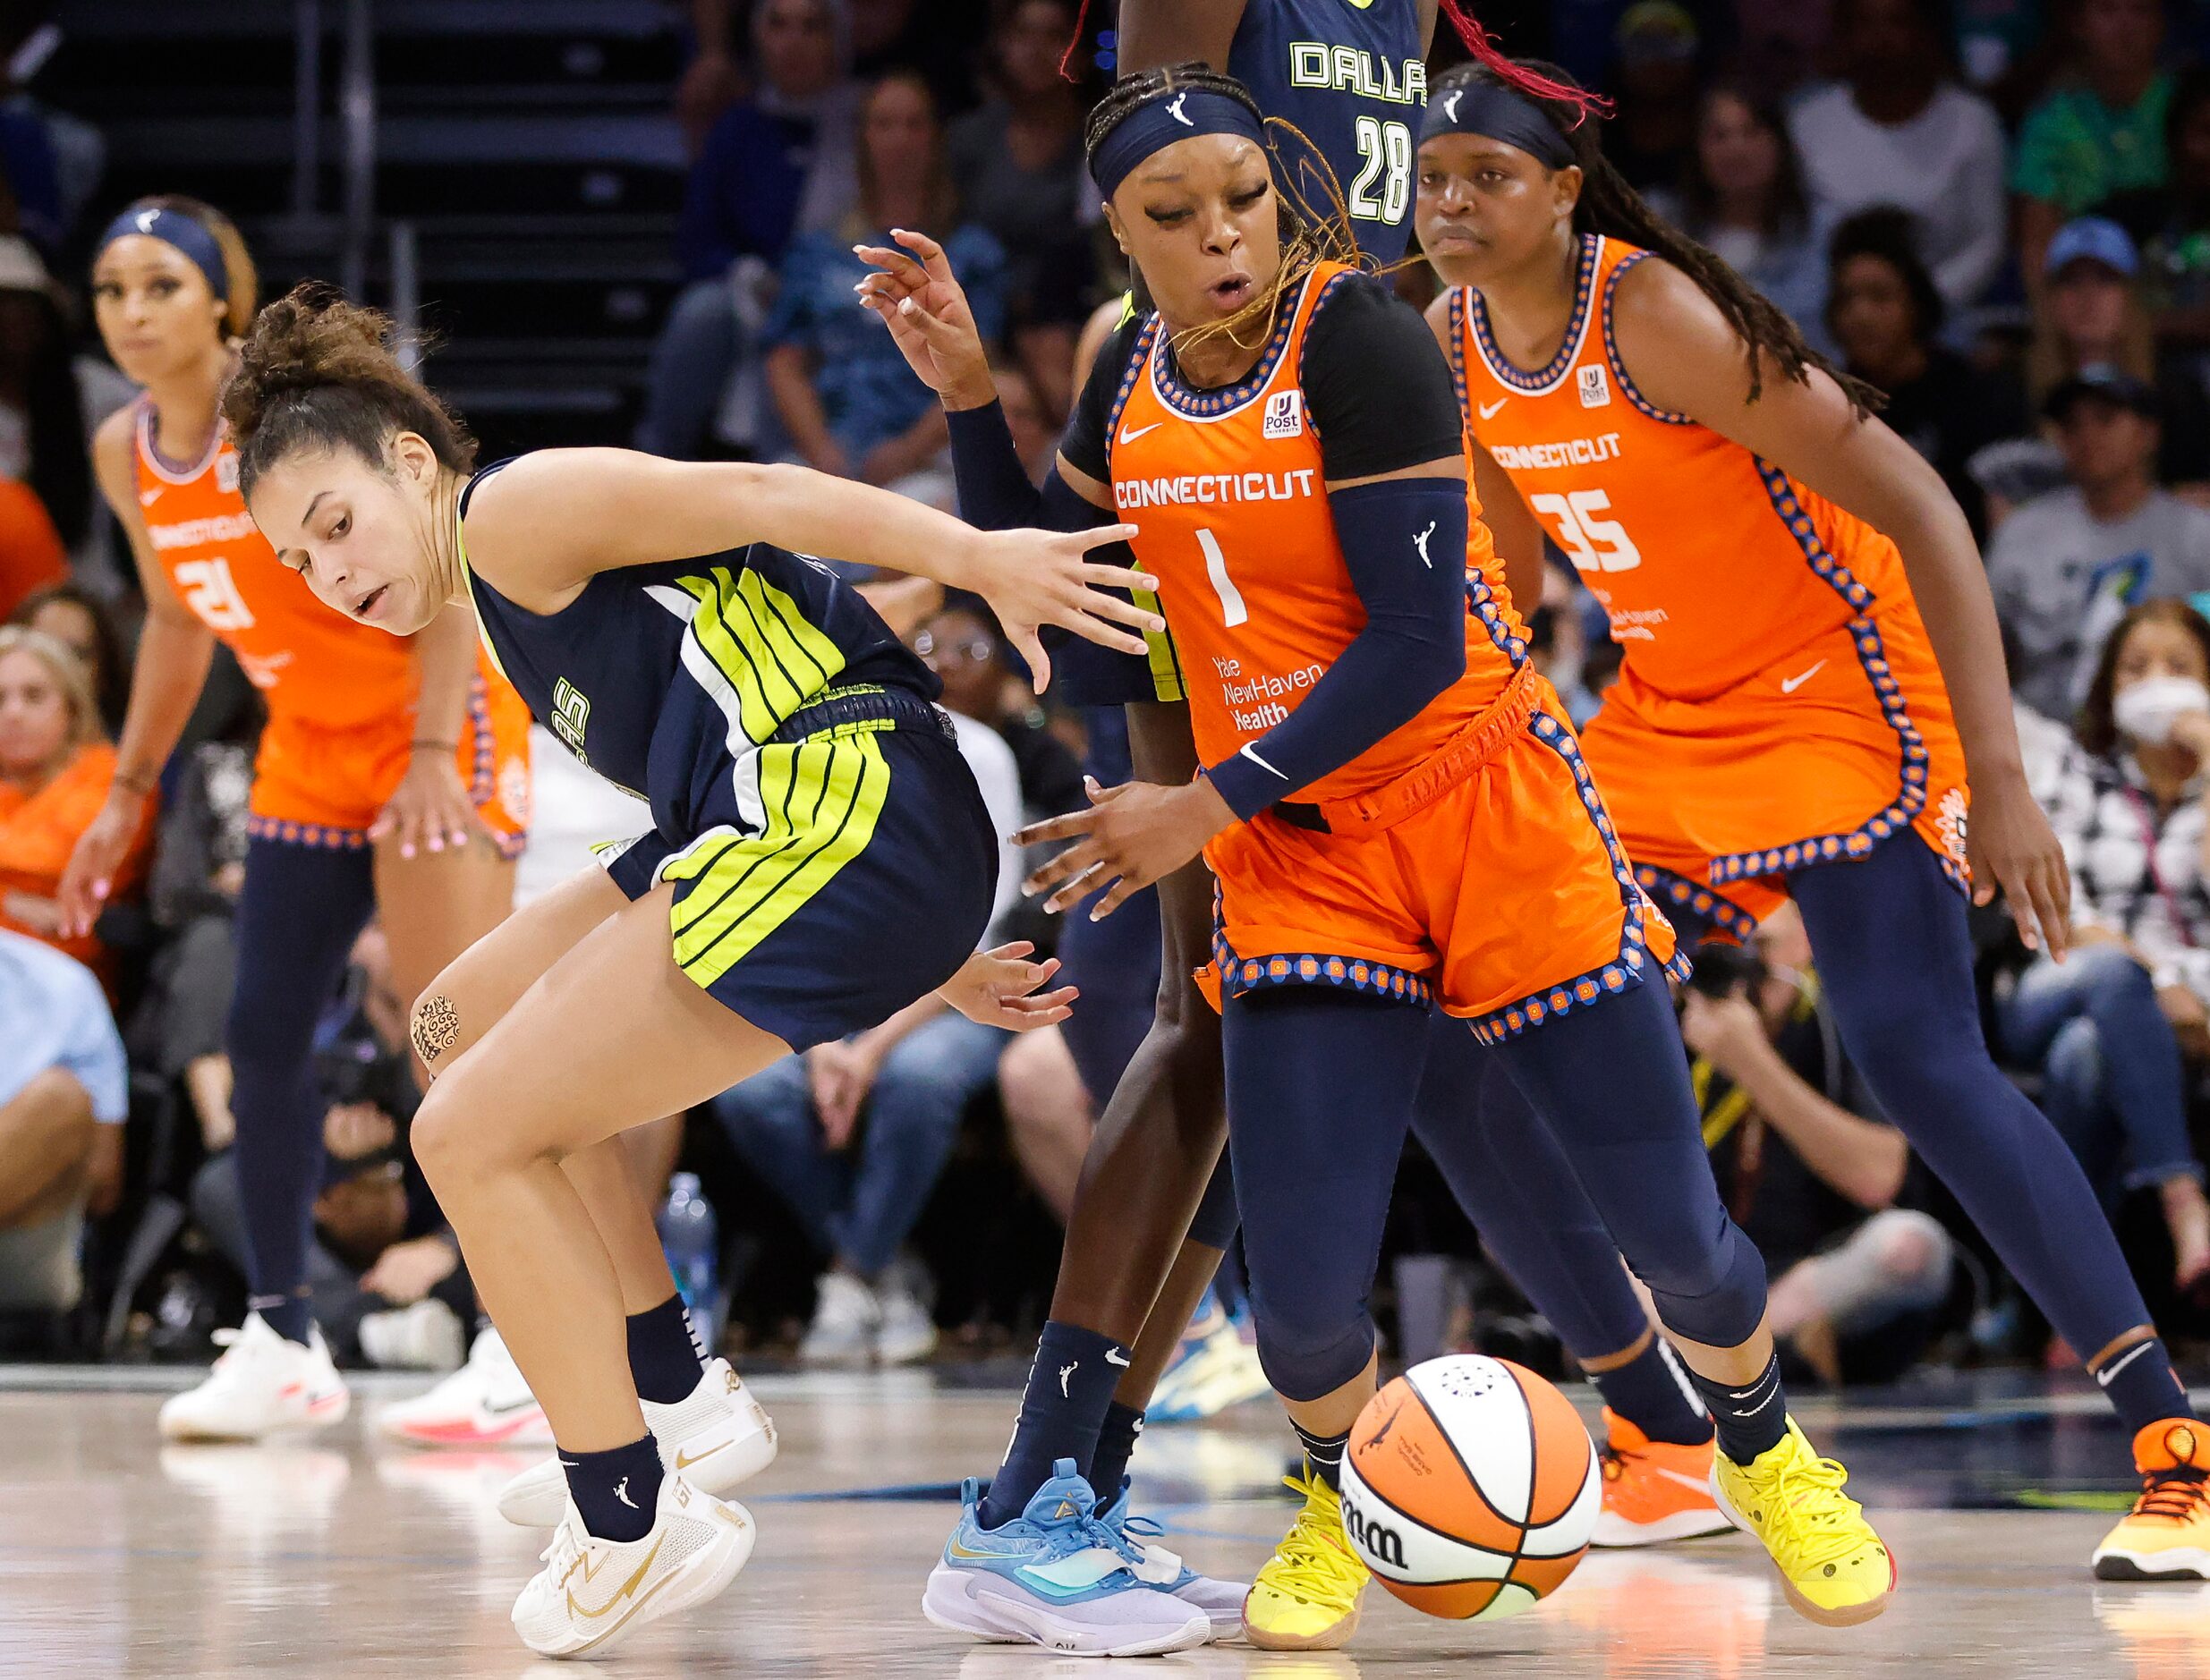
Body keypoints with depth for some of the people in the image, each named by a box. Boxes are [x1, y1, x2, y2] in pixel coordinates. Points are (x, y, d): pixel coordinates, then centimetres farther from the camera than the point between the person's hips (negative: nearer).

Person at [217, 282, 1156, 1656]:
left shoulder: (514, 512, -3)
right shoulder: (526, 624, 26)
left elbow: (756, 498, -14)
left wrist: (979, 556, -25)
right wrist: (933, 961, 21)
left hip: (848, 820, -11)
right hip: (781, 831, 11)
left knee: (472, 1134, -7)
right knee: (463, 1028, 24)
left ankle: (636, 1527, -1)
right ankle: (676, 1404, 24)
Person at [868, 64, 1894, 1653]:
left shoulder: (1356, 337, -18)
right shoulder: (1130, 377, 2)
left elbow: (1415, 641, -22)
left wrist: (1204, 807, -18)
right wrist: (967, 388, 3)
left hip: (1485, 806, -3)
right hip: (1297, 853, 4)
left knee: (1673, 1229, 2)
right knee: (1301, 1283, -11)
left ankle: (1766, 1451, 35)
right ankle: (1338, 1503, 22)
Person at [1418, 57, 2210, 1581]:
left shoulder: (1655, 316, -24)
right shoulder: (1455, 344, 0)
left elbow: (1915, 507, -25)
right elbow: (1505, 565, 18)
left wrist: (1997, 776, -30)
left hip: (1839, 699, -8)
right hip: (1668, 718, 8)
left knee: (1918, 1056, -21)